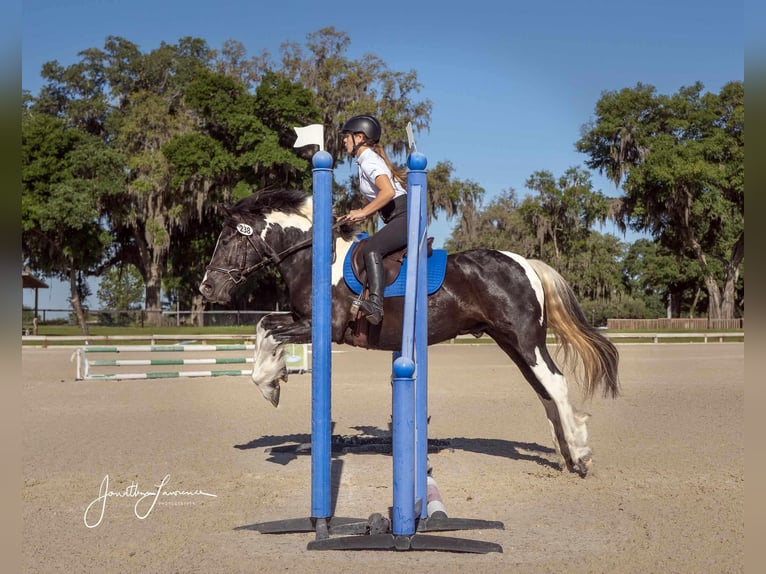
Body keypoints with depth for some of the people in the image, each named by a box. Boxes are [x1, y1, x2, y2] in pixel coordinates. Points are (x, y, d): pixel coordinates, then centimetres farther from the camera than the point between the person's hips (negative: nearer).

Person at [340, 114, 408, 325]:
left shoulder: (368, 160, -9)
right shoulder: (369, 159, 21)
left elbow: (388, 191, -25)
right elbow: (378, 199, 22)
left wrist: (363, 212, -18)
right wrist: (355, 216, 11)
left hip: (406, 217, -11)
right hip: (400, 220, 11)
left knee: (372, 248, -28)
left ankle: (375, 304, -42)